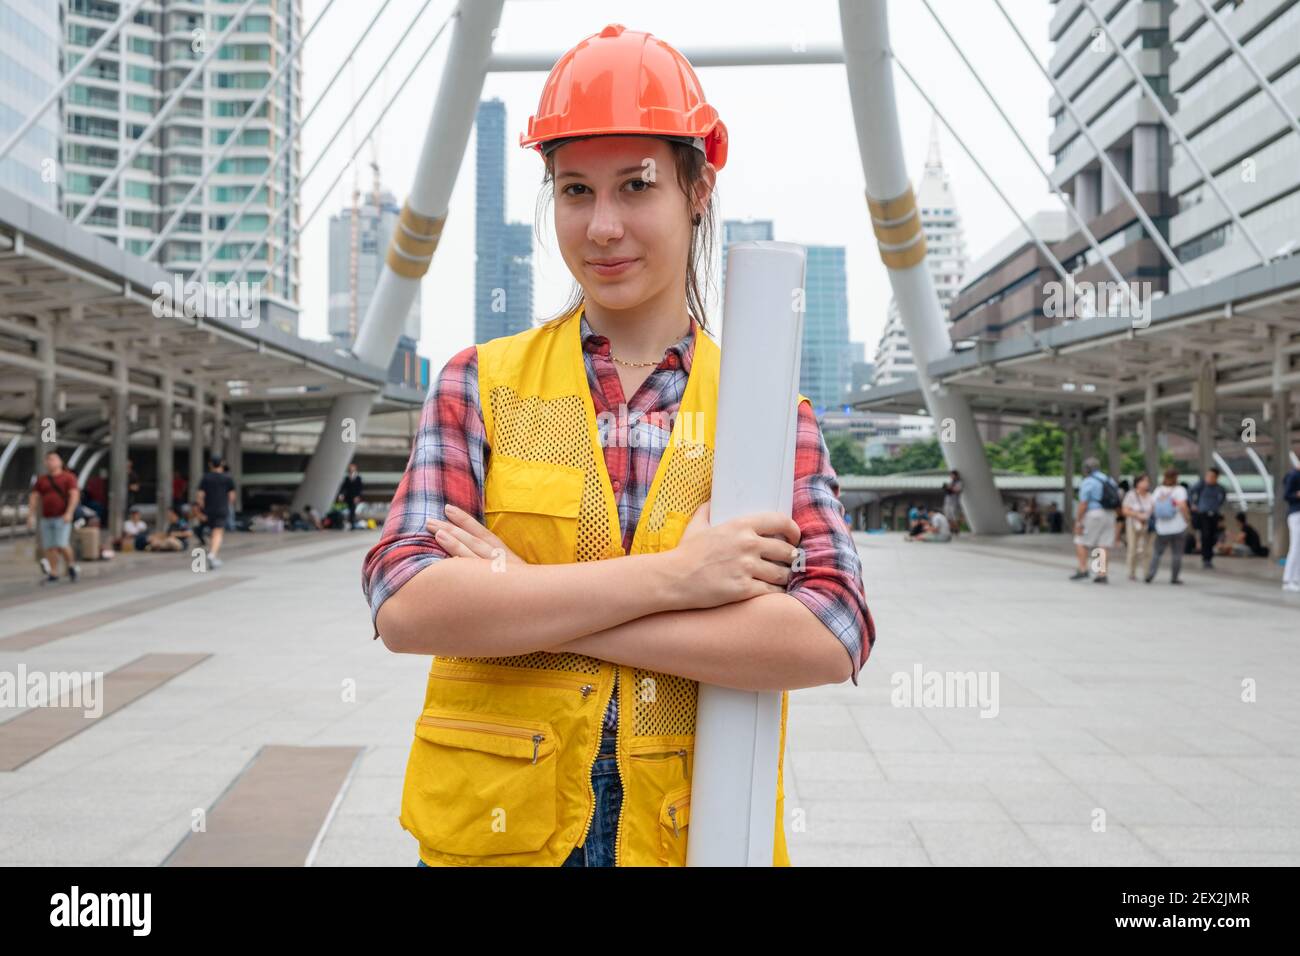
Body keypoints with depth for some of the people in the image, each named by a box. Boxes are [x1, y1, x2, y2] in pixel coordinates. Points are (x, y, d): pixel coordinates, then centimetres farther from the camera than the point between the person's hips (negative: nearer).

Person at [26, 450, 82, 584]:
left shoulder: (68, 477, -1)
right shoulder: (41, 480, 13)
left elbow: (75, 495, -10)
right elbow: (33, 498, 11)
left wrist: (69, 513, -20)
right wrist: (31, 515, 0)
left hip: (62, 518, -5)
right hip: (46, 518, 5)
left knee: (61, 545, -13)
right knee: (49, 547, 1)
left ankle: (71, 565, 10)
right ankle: (53, 573, 5)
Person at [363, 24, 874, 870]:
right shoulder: (482, 385, -1)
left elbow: (834, 633, -17)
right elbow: (404, 604, -14)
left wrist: (516, 610, -19)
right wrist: (667, 577, -20)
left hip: (691, 832, 0)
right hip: (494, 830, 0)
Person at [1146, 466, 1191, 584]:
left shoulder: (1158, 490, 4)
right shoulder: (1179, 490, -7)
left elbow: (1152, 508, 3)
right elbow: (1183, 507, -17)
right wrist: (1188, 520, -6)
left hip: (1162, 529, 3)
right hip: (1178, 527, -3)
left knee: (1156, 552, 11)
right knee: (1176, 553, 5)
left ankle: (1149, 575, 3)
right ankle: (1174, 578, 6)